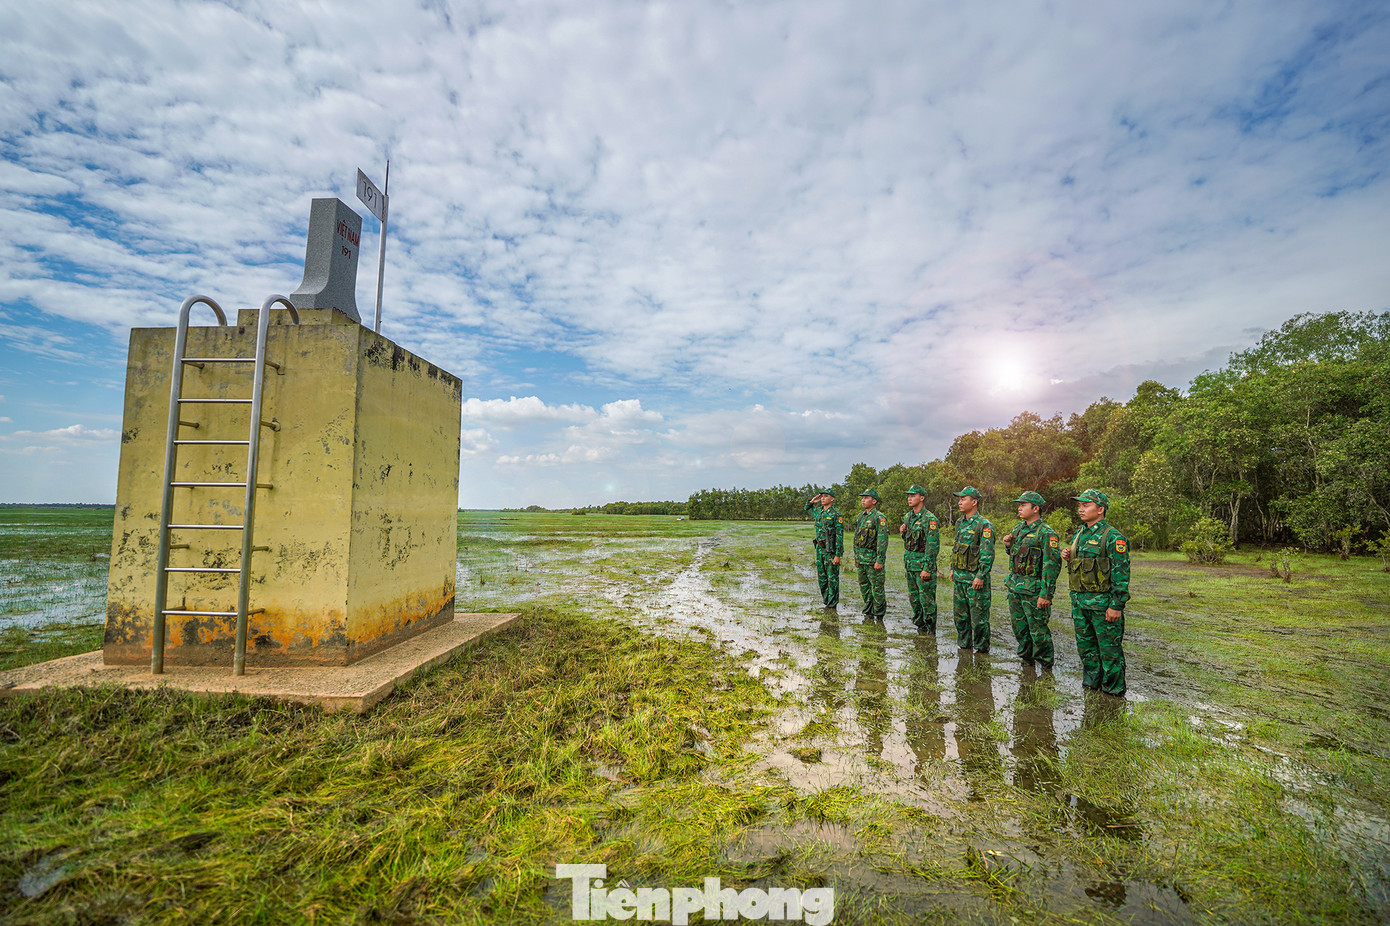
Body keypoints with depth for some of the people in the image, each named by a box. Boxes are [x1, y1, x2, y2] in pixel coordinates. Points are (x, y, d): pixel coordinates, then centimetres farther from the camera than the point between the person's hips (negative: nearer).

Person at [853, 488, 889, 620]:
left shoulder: (879, 517, -12)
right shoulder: (860, 517, 12)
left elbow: (883, 540, -17)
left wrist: (880, 560, -21)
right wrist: (856, 557, 17)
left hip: (873, 558, -8)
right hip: (861, 558, 8)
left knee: (877, 587, -1)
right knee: (864, 586, 14)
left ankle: (879, 613, 11)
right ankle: (869, 611, 25)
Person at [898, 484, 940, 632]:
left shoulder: (930, 519, -15)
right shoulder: (907, 516, 10)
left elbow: (933, 546, -18)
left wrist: (927, 568, -20)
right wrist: (902, 531, 0)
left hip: (923, 564, -8)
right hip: (910, 563, 8)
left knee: (926, 598, -1)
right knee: (913, 597, 15)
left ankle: (930, 628, 11)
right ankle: (919, 624, 28)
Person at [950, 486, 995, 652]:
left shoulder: (984, 525, -14)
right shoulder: (960, 523, 11)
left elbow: (988, 554, -17)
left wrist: (980, 576, -20)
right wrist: (953, 568, 18)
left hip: (975, 577, -8)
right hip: (959, 576, 8)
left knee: (978, 613, 1)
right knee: (960, 612, 15)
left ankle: (981, 646, 15)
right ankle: (964, 642, 28)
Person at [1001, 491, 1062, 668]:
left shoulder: (1046, 534, -14)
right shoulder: (1018, 529, 11)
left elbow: (1052, 566, -18)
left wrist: (1045, 594, -21)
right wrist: (1008, 545, 2)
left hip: (1033, 589, -8)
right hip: (1014, 586, 8)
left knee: (1038, 628, 2)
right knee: (1019, 626, 17)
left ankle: (1045, 662, 18)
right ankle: (1026, 655, 33)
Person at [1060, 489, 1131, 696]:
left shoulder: (1112, 537, -13)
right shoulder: (1078, 534, 12)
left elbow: (1121, 574, -15)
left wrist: (1116, 606, -18)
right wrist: (1069, 558, 0)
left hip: (1102, 603, -8)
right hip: (1079, 601, 8)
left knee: (1109, 648, 3)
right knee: (1085, 646, 16)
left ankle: (1114, 688, 17)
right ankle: (1091, 682, 30)